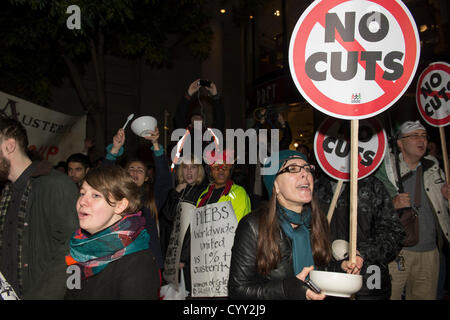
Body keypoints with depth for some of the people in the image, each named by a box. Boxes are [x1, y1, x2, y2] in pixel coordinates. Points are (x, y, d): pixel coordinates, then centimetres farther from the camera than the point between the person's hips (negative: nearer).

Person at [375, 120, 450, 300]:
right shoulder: (386, 168, -5)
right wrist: (392, 204, -22)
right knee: (389, 295, -3)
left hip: (430, 251, 5)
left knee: (426, 295, 14)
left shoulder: (433, 167, 12)